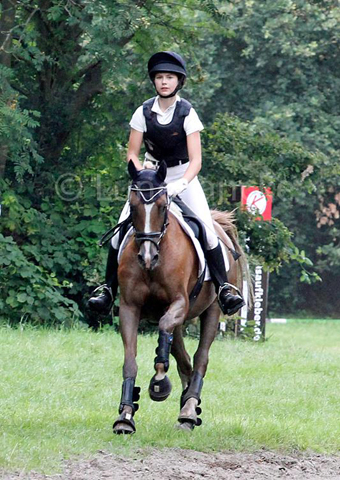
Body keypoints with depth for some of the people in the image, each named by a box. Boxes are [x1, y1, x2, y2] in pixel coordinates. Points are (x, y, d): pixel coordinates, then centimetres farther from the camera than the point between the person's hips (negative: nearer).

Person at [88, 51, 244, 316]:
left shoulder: (187, 113, -13)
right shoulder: (144, 112, -6)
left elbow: (196, 160, -18)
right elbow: (132, 154, -3)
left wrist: (180, 185, -35)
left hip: (183, 177, -2)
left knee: (206, 229, -20)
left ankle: (224, 289, -13)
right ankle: (109, 289, -4)